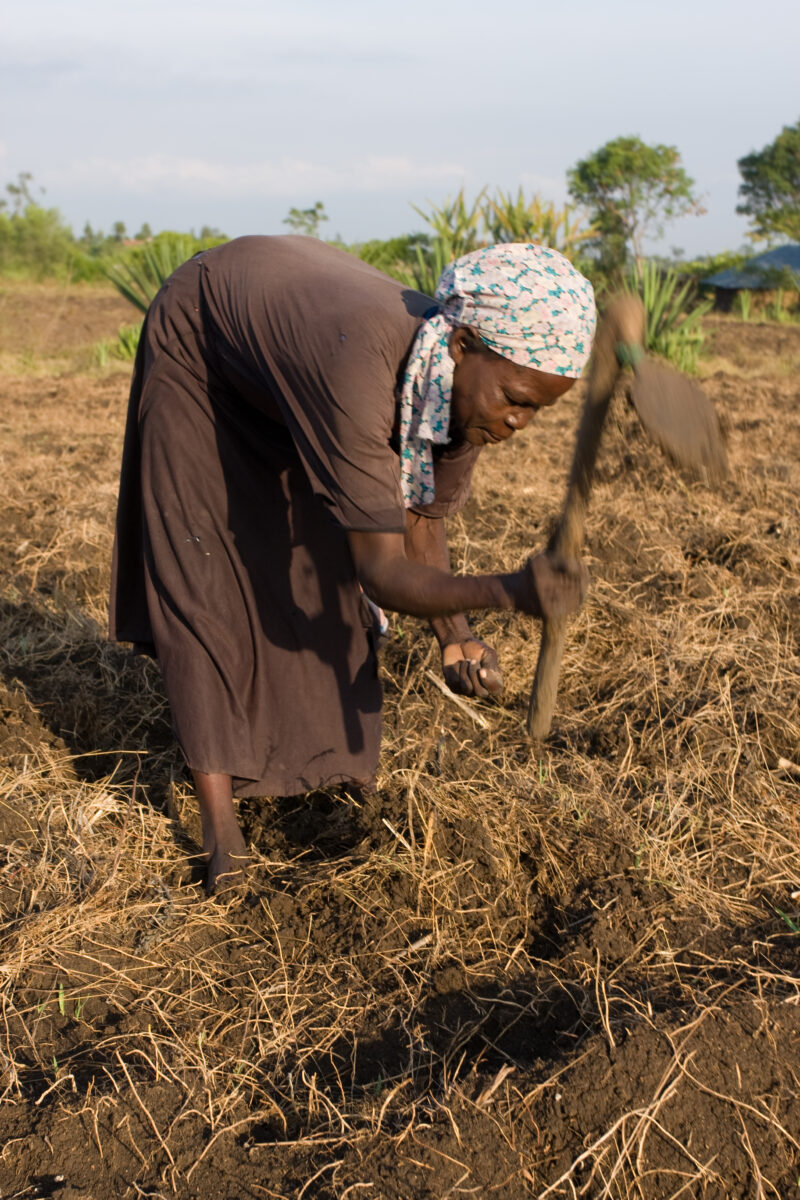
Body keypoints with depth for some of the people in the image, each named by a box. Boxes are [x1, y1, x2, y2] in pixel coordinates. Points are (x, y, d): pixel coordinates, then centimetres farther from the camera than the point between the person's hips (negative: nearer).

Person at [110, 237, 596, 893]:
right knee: (204, 579, -8)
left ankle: (331, 770, 24)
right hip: (197, 342, -6)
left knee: (322, 564, 6)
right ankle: (223, 836, -3)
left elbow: (419, 520, -10)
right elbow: (383, 575, -45)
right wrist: (509, 591, -59)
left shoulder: (470, 385, -24)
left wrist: (455, 636, -24)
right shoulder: (359, 371, -47)